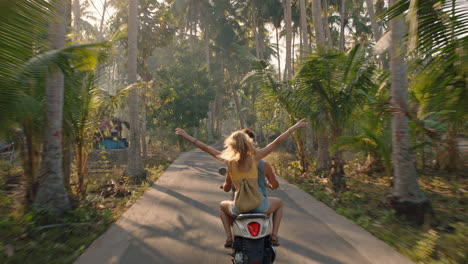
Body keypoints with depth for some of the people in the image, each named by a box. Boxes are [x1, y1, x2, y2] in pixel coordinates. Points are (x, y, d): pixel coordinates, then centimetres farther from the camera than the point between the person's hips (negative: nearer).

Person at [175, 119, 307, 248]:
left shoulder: (229, 161, -8)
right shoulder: (255, 156, -10)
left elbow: (205, 148, -3)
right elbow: (277, 142, -6)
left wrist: (186, 136, 6)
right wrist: (295, 127, 1)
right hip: (259, 205, -1)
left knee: (222, 205, 36)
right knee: (279, 203, 33)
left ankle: (229, 237, 20)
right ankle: (274, 235, 18)